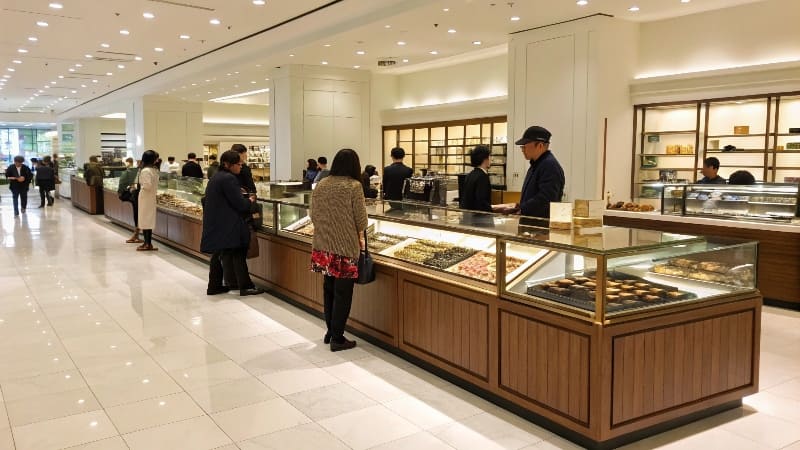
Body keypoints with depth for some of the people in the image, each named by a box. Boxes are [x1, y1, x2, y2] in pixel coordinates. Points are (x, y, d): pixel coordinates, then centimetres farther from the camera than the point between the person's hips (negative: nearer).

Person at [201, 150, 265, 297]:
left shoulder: (215, 178, 16)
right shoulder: (229, 179, -16)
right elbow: (239, 204, -17)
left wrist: (245, 198, 13)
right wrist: (250, 200, 2)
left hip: (215, 225, 10)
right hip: (228, 227, -10)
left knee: (219, 255, 15)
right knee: (238, 256, -4)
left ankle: (214, 286, 20)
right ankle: (245, 286, -1)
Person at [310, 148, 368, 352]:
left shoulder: (321, 185, 4)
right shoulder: (354, 186, -11)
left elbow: (313, 215, 10)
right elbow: (361, 220, -8)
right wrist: (359, 236, 9)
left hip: (323, 245, 6)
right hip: (345, 246, -6)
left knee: (329, 289, 19)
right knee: (342, 293, 4)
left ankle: (330, 332, 30)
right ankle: (337, 338, 11)